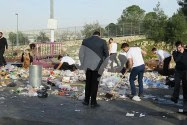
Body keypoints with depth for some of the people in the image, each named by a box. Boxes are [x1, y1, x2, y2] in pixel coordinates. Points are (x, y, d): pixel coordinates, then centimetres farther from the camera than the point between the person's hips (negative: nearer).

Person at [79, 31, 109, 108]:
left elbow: (81, 53, 4)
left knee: (88, 83, 17)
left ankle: (86, 101, 21)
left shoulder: (85, 41, 2)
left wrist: (83, 64, 13)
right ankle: (93, 102, 9)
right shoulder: (102, 42, -5)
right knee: (95, 84, 6)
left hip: (88, 65, 3)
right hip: (97, 65, -2)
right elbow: (106, 54, 1)